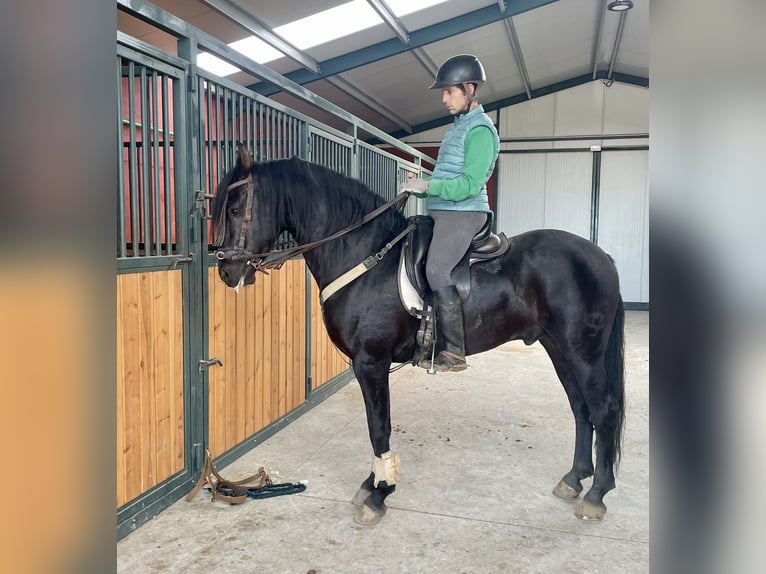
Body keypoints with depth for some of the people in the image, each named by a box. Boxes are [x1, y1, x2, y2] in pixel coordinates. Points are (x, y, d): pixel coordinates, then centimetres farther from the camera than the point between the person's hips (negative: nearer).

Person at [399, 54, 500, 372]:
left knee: (436, 271, -24)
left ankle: (454, 351, -16)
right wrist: (420, 186, 6)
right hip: (441, 213, 11)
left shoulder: (480, 130, -11)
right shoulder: (459, 126, 19)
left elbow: (469, 184, -20)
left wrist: (427, 185, -19)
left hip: (463, 214, -11)